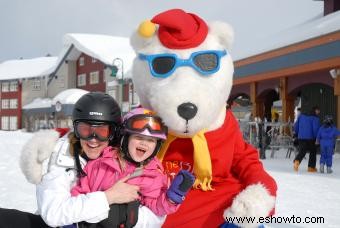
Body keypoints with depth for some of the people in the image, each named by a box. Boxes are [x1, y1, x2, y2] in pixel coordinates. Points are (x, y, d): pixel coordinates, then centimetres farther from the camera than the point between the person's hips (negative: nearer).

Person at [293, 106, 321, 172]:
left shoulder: (301, 115, 10)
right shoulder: (315, 118, -7)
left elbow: (296, 126, 11)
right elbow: (316, 128, -16)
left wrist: (298, 133, 22)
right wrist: (316, 137, -1)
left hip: (301, 138, 4)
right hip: (310, 138, -4)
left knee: (302, 152, 3)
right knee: (313, 152, 14)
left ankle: (297, 160, -28)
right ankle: (311, 167, 17)